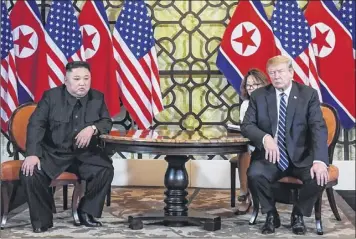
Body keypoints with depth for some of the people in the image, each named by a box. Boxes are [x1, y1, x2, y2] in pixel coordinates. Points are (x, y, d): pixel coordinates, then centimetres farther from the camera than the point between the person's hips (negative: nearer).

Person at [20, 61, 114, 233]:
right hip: (52, 153, -1)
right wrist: (32, 154, -24)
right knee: (29, 172, -26)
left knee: (106, 170, -24)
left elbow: (107, 122, 5)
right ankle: (42, 220, -5)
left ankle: (87, 212, -2)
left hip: (85, 153, 2)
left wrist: (92, 128, -19)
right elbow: (36, 124, -10)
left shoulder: (97, 97, 2)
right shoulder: (51, 96, -6)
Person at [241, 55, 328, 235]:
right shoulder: (259, 95, 3)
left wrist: (319, 160, -27)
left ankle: (298, 214, 3)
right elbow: (247, 126, -2)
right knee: (254, 175, -30)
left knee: (318, 177, -29)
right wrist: (265, 137, -25)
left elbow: (319, 129, -10)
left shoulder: (309, 94, -1)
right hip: (270, 155, 0)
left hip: (301, 156, 0)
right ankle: (271, 214, 1)